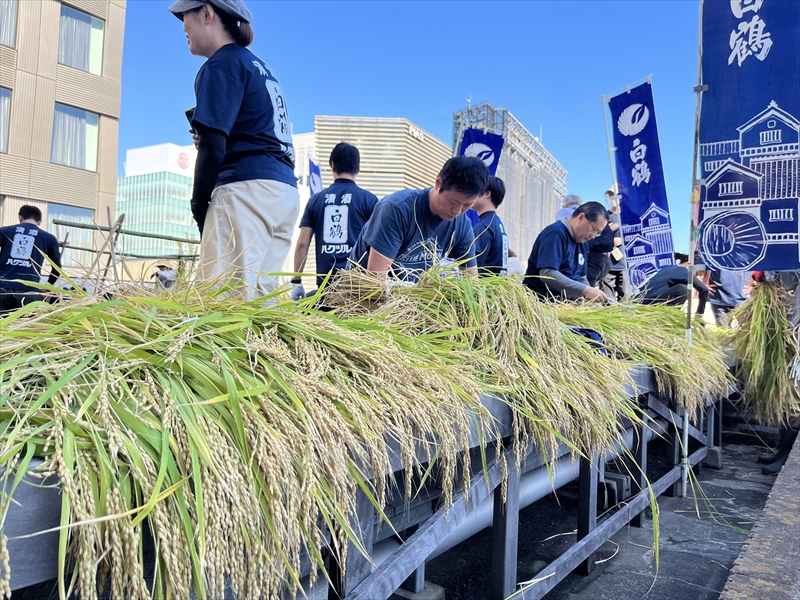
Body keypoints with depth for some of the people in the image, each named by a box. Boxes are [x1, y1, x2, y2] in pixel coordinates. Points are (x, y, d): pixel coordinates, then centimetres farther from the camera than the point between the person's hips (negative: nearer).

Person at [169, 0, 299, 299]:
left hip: (247, 189, -9)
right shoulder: (261, 67, 25)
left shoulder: (222, 63, -2)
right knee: (259, 294, 8)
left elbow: (213, 146, -11)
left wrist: (199, 204, -3)